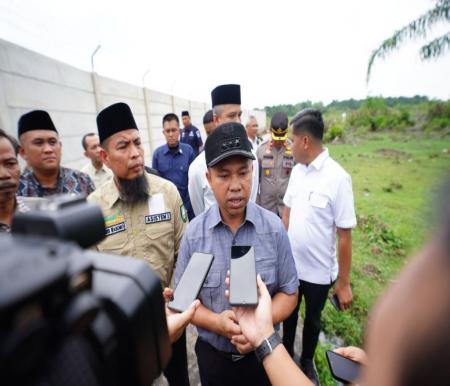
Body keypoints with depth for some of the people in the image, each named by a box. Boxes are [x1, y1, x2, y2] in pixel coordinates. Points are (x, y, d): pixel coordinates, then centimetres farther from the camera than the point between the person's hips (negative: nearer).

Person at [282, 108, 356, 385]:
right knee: (289, 314, 24)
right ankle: (286, 354, 52)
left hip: (319, 271, -4)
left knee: (313, 320, 23)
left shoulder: (337, 178, -20)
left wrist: (344, 283, -10)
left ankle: (307, 361, 51)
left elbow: (344, 236, -16)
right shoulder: (297, 170, -4)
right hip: (290, 264, 4)